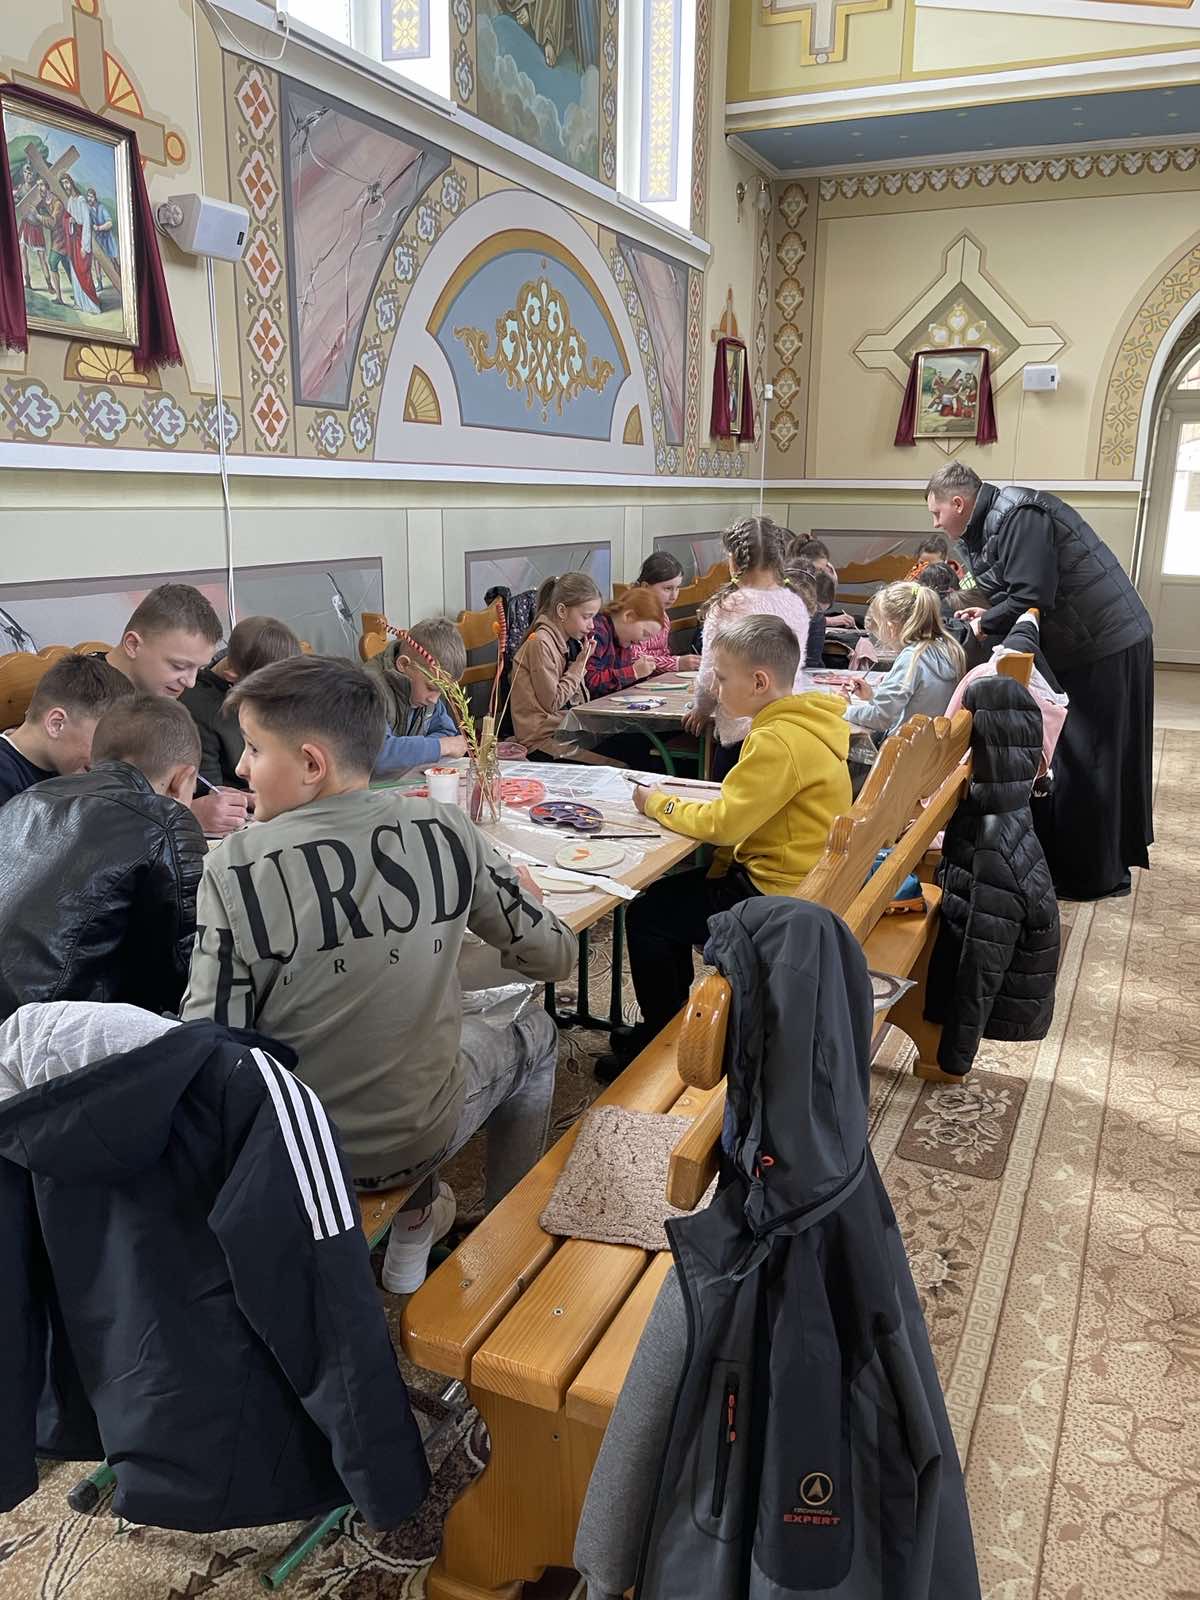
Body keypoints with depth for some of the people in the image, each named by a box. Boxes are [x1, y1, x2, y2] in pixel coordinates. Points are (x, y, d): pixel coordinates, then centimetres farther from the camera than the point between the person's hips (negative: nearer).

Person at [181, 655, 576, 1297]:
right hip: (423, 1137, -1)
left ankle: (412, 1220, 34)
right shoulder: (445, 831, -15)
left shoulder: (235, 866, -21)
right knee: (533, 1032, 29)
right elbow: (551, 956, -5)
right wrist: (520, 895, 16)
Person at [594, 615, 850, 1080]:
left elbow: (724, 822, -24)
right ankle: (672, 1021, 28)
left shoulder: (779, 740, -25)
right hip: (799, 877, 10)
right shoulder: (802, 722, 6)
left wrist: (657, 804, -9)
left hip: (778, 894, -10)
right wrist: (721, 870, 6)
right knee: (671, 892, 18)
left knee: (646, 915, -5)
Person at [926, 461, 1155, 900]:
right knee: (1069, 760, 15)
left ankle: (1092, 875, 8)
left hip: (1106, 647, -10)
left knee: (1085, 762, -3)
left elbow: (1032, 596, -26)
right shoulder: (995, 520, 11)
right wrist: (990, 613, 1)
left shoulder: (1020, 516, -20)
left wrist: (988, 624, -10)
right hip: (1081, 646, 10)